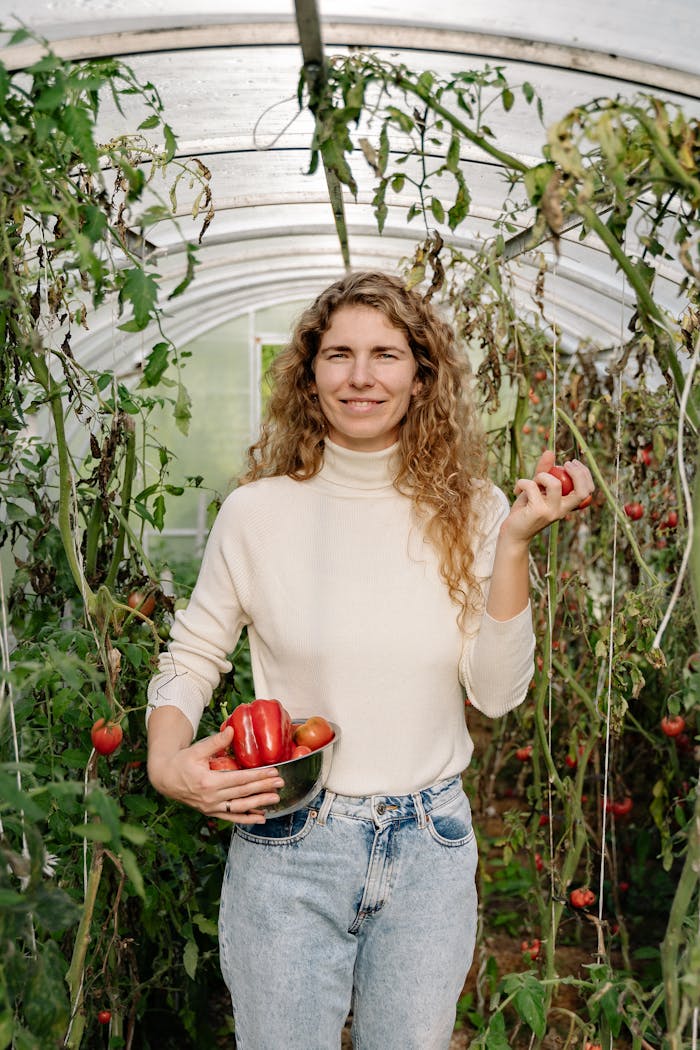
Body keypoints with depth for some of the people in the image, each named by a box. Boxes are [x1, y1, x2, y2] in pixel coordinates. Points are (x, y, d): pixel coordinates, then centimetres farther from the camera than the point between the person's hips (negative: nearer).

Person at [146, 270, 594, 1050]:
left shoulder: (470, 510, -4)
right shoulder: (258, 512, -8)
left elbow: (498, 693, -7)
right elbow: (192, 656, 3)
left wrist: (513, 542, -16)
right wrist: (166, 761, -15)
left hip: (431, 847, 2)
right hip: (285, 845, -1)